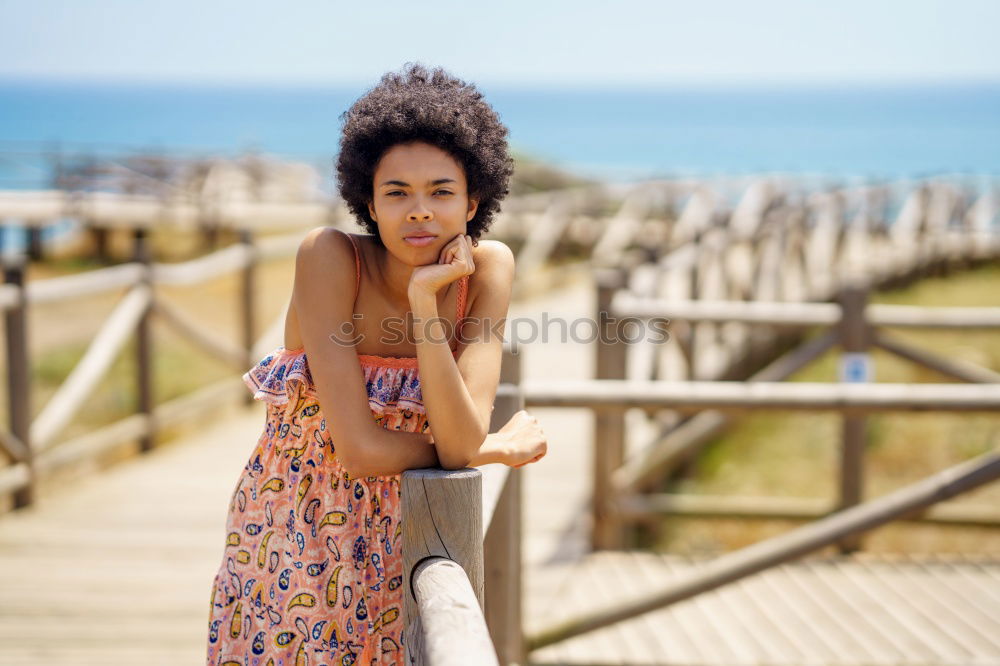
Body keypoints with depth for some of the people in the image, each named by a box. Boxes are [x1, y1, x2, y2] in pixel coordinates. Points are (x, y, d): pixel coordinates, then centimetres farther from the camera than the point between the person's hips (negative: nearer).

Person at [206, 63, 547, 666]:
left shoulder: (489, 268, -12)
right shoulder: (328, 256, -22)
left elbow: (460, 442, -22)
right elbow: (360, 448, -26)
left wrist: (425, 300, -29)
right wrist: (502, 447, -14)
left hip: (398, 543, 3)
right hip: (293, 542, -2)